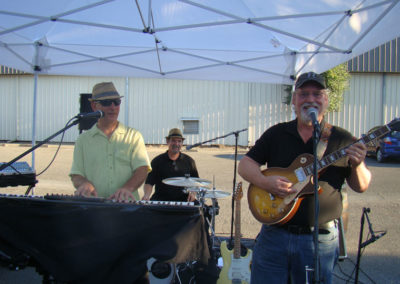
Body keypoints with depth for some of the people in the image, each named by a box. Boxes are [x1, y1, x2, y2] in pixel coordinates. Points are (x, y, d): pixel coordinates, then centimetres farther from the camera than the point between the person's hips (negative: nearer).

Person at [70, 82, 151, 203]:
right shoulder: (83, 140, 15)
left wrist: (127, 188, -18)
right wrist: (85, 183, -12)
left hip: (126, 205, -1)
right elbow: (76, 176, 12)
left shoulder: (133, 136, 12)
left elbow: (142, 169, 1)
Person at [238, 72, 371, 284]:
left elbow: (361, 187, 4)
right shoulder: (276, 133, 4)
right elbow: (245, 165, 3)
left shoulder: (342, 140, 1)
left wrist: (358, 165, -17)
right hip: (274, 234, 1)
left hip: (321, 240, 0)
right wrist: (264, 181, -17)